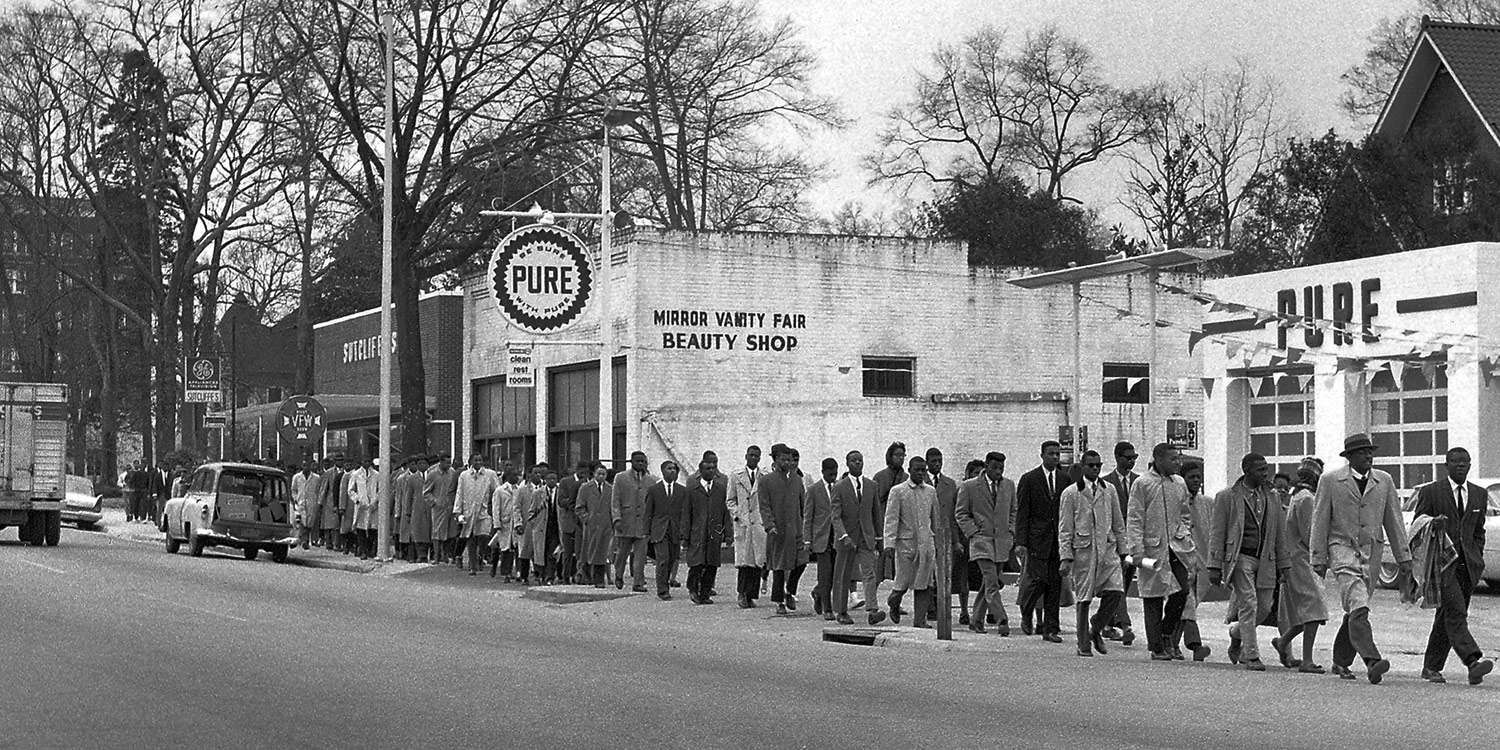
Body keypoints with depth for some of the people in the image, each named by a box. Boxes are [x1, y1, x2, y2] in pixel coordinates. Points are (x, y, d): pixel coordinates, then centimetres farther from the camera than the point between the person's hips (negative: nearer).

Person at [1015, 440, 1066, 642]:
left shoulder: (1065, 479, 10)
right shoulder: (1029, 479, 0)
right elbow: (1022, 513, -2)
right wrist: (1021, 542, -9)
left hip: (1059, 540, 3)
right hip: (1037, 539, -3)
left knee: (1055, 585, 2)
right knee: (1039, 580, -11)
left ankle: (1050, 629, 7)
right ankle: (1026, 612, 16)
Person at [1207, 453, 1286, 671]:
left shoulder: (1272, 496, 11)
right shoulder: (1226, 496, -3)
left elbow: (1278, 533, 17)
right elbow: (1217, 533, -3)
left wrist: (1281, 564, 15)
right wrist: (1215, 567, -8)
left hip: (1265, 559, 5)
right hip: (1239, 557, -5)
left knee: (1264, 607, 5)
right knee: (1248, 604, -12)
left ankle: (1237, 636, 32)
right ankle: (1251, 656, -6)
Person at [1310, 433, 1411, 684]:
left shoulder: (1384, 481, 10)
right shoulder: (1330, 480, 0)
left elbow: (1393, 521, 13)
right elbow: (1320, 521, 1)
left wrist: (1403, 557, 9)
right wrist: (1319, 558, -3)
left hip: (1370, 552, 4)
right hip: (1342, 548, -4)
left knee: (1355, 611, 8)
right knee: (1358, 607, -21)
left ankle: (1341, 662, 24)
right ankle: (1372, 662, -31)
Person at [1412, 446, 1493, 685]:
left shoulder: (1479, 494, 14)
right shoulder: (1430, 492, 0)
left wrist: (1477, 559, 11)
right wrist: (1432, 524, -20)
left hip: (1467, 564, 5)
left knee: (1447, 616, 8)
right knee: (1456, 613, -18)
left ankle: (1431, 667, 16)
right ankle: (1473, 661, -30)